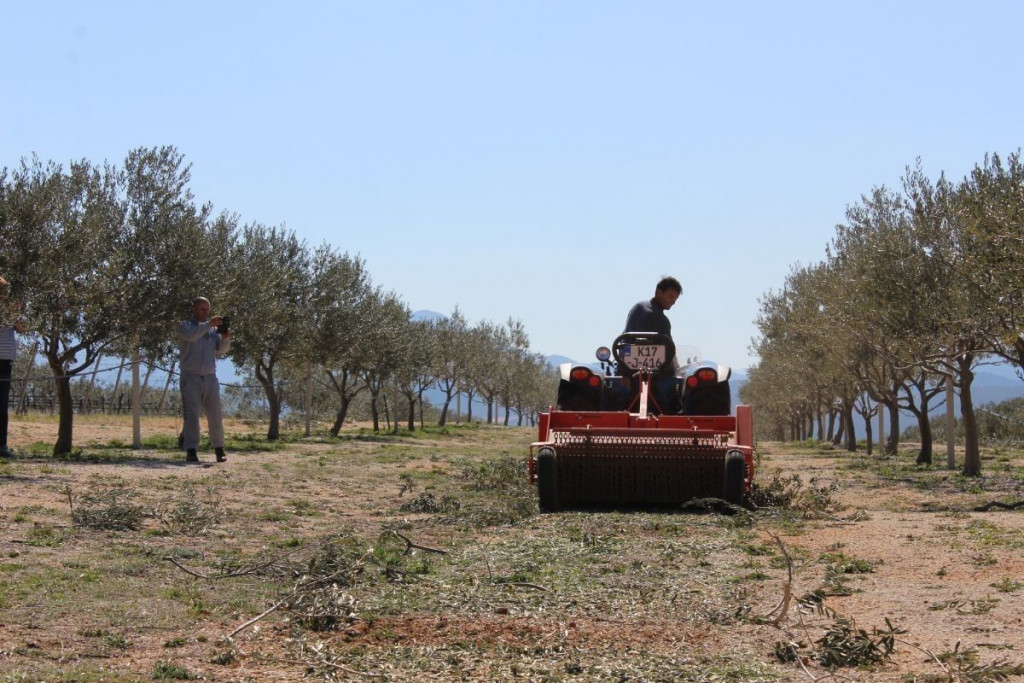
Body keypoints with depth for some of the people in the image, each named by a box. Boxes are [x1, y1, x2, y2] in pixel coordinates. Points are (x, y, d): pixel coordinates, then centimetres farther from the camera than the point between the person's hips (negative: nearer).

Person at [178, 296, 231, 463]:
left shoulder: (213, 329, 15)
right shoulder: (185, 326, 3)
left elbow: (222, 350, 5)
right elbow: (191, 336, -20)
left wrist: (225, 338, -16)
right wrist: (209, 324, -30)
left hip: (210, 378, 4)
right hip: (191, 378, -4)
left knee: (215, 417, 6)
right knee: (191, 415, -9)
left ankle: (219, 450, 15)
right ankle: (190, 451, -10)